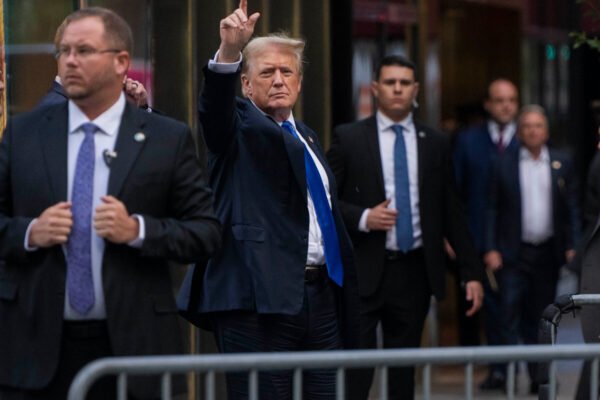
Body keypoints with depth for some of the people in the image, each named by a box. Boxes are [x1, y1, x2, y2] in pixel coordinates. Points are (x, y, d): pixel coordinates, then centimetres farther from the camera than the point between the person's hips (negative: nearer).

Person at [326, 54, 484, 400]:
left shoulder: (436, 144, 9)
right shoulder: (348, 138, 3)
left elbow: (452, 212, 11)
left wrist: (472, 271, 7)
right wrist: (363, 218, -15)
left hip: (414, 271, 3)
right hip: (364, 271, -3)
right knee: (355, 371, -7)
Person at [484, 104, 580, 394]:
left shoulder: (562, 164, 7)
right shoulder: (504, 165, 3)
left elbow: (572, 208, 7)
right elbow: (493, 210, 1)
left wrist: (572, 246, -2)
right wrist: (491, 249, -7)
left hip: (548, 252, 2)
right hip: (513, 253, -2)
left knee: (539, 318, 8)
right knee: (510, 315, -9)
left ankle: (538, 376, 14)